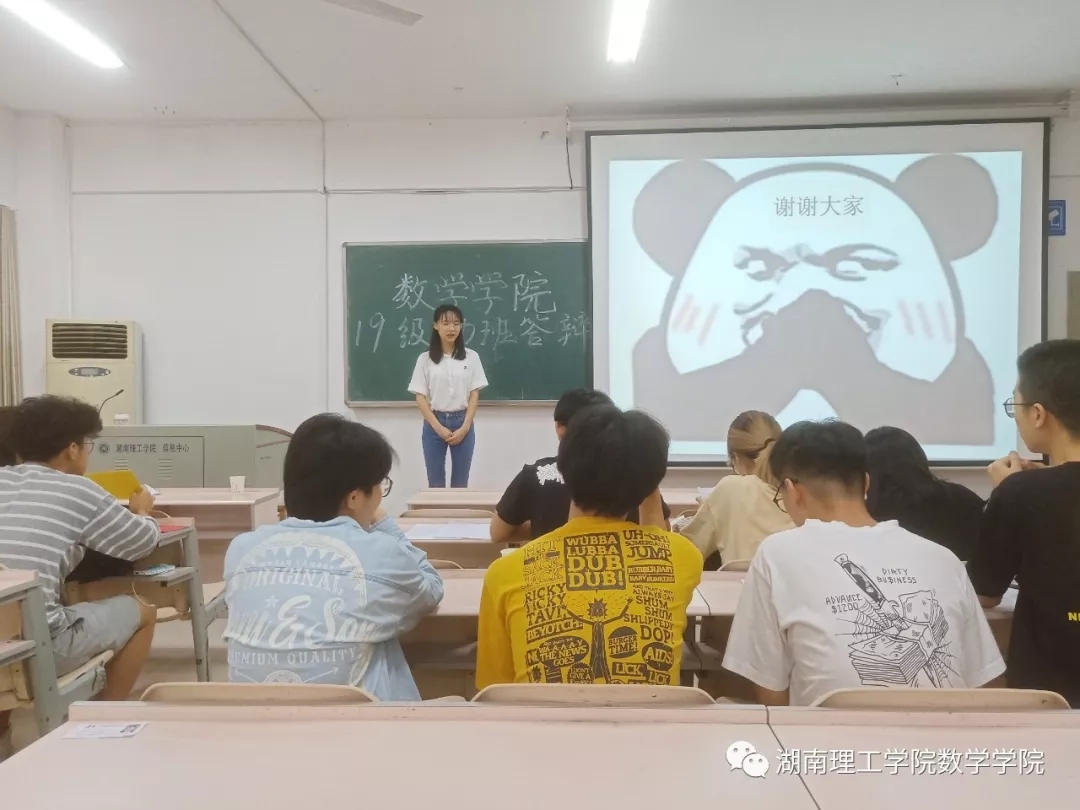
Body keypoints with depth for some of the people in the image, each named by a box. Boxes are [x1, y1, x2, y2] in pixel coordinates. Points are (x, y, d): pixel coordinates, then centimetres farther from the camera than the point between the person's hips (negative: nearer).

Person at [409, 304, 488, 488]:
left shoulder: (471, 357, 1)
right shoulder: (425, 359, 0)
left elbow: (474, 394, 0)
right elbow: (420, 397, -2)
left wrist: (465, 427, -9)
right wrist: (438, 427, -11)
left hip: (462, 423, 0)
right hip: (434, 423, 0)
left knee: (460, 482, 6)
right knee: (435, 482, 4)